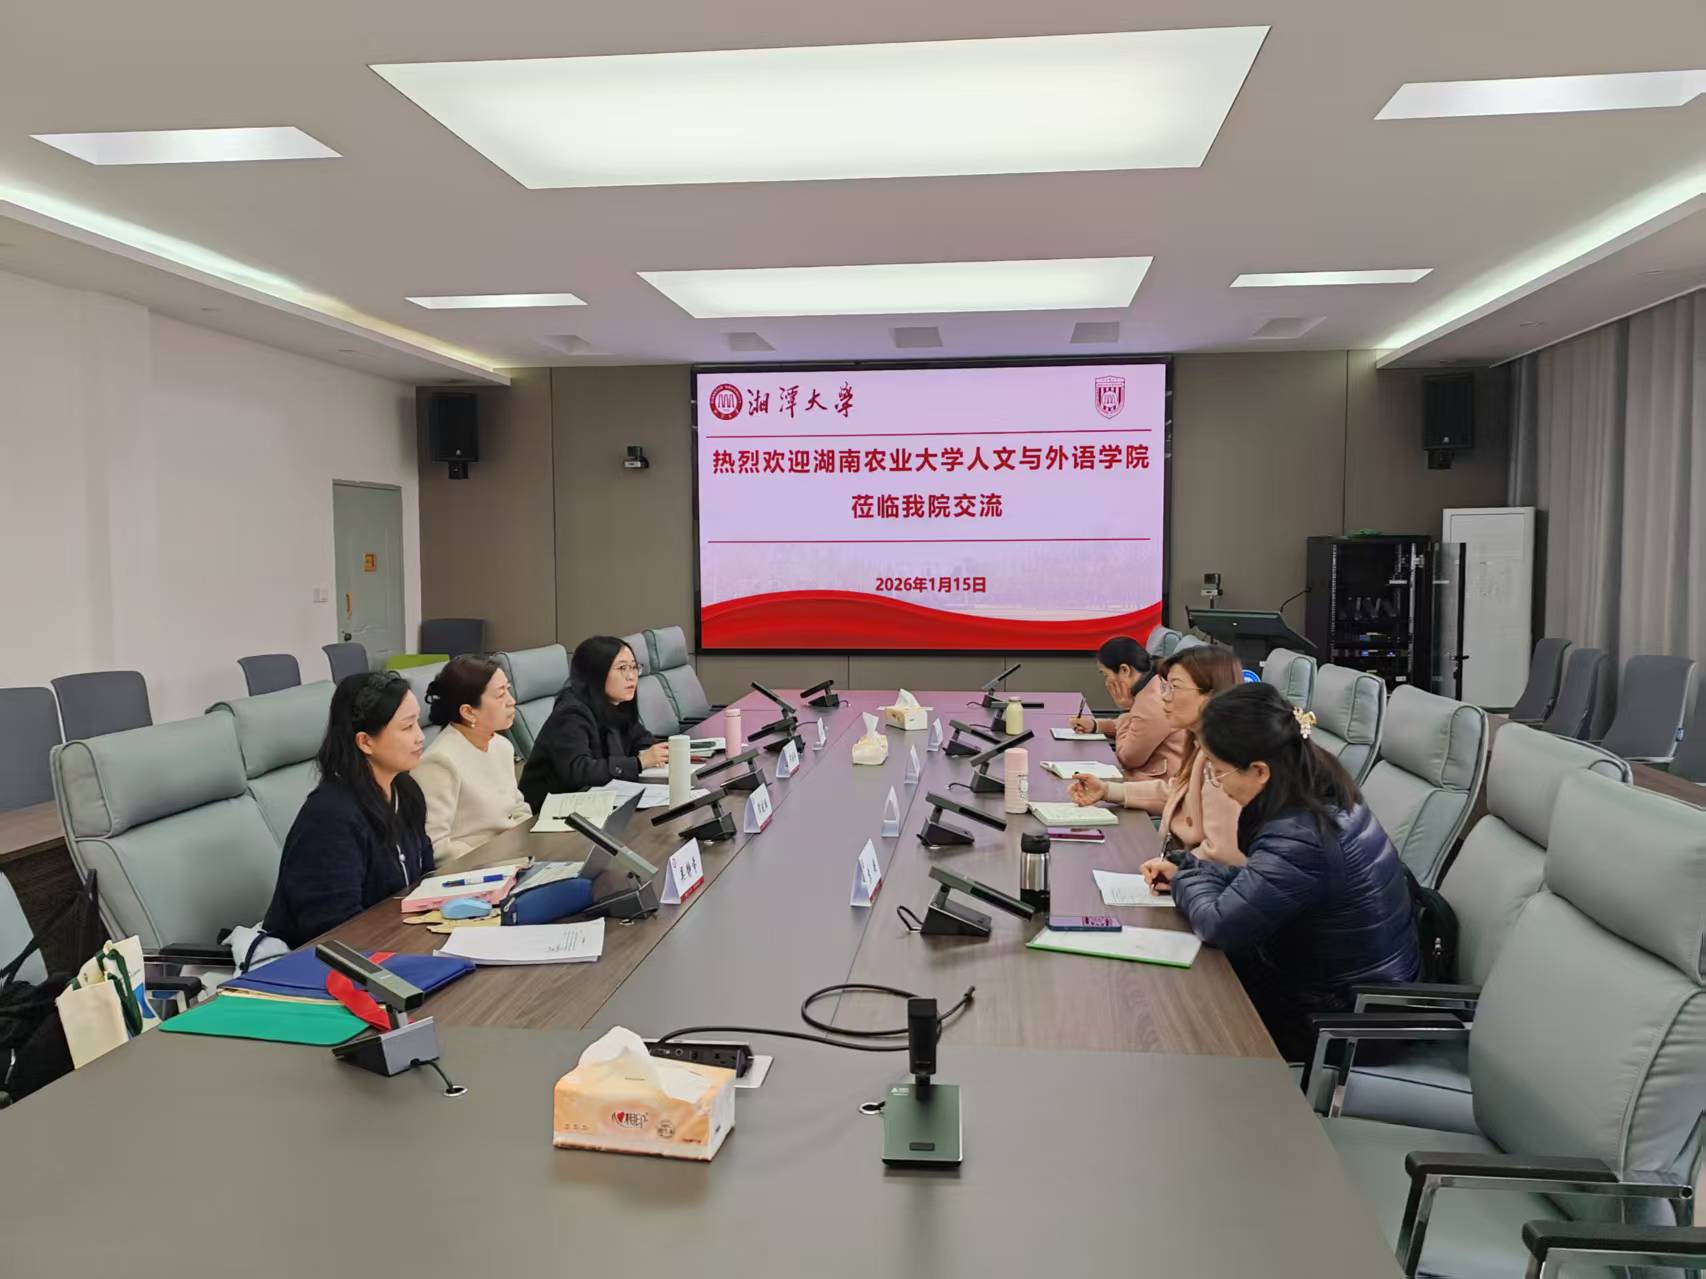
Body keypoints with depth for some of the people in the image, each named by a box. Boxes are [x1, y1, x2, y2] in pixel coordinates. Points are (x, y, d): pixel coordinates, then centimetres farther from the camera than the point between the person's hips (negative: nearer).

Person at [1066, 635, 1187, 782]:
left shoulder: (1152, 704, -25)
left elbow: (1127, 758, -15)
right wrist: (1095, 725, 11)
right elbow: (1134, 728, 23)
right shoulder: (1153, 686, 5)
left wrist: (1125, 710, -10)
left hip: (1159, 785, -9)